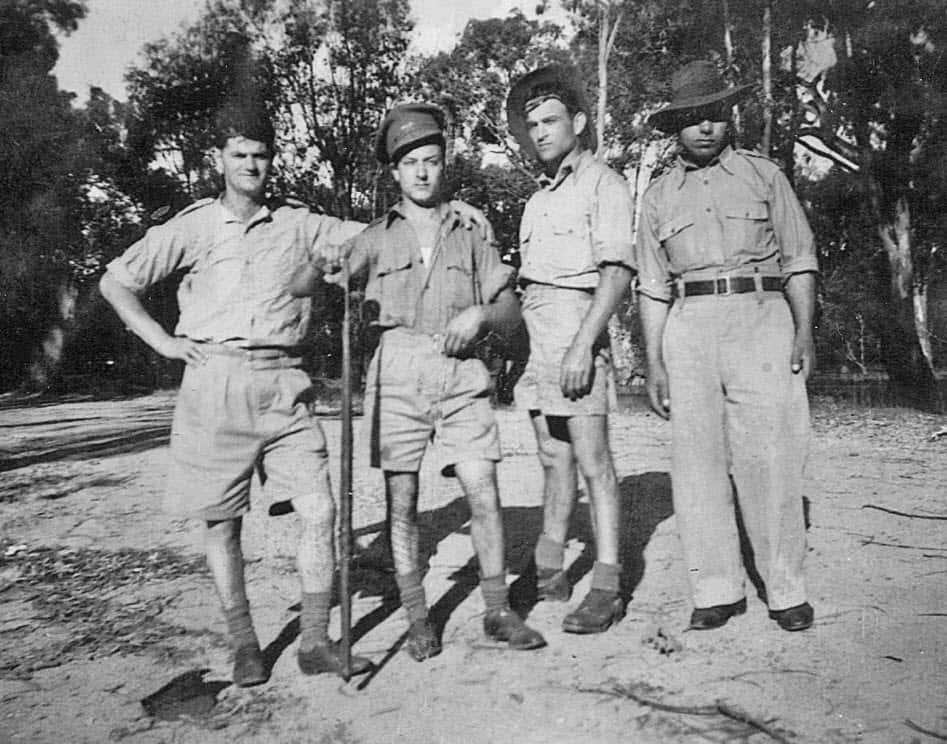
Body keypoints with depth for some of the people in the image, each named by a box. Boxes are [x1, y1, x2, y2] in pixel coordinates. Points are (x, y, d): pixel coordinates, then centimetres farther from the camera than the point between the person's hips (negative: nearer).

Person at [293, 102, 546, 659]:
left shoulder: (470, 235, 15)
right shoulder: (376, 238, 13)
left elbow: (511, 311, 14)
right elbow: (309, 286, 13)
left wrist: (481, 312, -6)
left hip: (461, 373, 0)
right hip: (398, 373, 0)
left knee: (483, 492, -5)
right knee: (402, 501, 2)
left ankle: (499, 611, 10)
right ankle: (417, 618, 16)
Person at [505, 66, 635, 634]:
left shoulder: (602, 183, -1)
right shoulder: (542, 196, 22)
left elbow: (617, 271, -12)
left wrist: (583, 343, -21)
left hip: (577, 327, -8)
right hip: (535, 333, 8)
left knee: (592, 457, -8)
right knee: (554, 458, 11)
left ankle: (608, 586, -3)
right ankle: (549, 571, 20)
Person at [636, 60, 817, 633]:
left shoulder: (764, 175, 11)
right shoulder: (659, 197, 15)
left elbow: (800, 260, 9)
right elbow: (653, 288, 13)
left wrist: (805, 330, -3)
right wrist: (654, 362, 6)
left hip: (761, 316, -2)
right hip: (689, 327, 2)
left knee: (769, 458, -5)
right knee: (697, 462, 0)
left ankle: (786, 589, 8)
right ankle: (718, 590, 10)